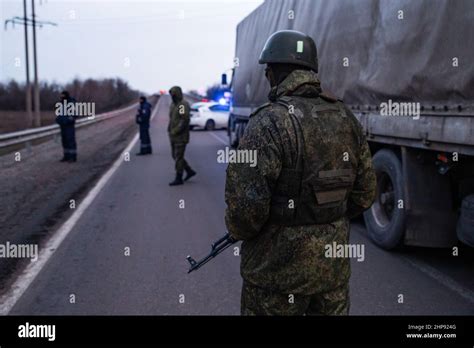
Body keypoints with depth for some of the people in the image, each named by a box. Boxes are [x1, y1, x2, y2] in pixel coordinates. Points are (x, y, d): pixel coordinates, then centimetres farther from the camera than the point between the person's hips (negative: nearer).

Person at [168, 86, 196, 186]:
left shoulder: (183, 105, -15)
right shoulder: (173, 105, 13)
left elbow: (185, 120, -22)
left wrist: (175, 131, -21)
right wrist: (170, 130, 6)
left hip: (181, 136, -9)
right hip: (174, 136, 9)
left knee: (178, 157, -5)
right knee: (175, 156, 12)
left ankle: (178, 179, 3)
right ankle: (190, 171, 23)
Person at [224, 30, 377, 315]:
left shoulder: (269, 123, -19)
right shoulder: (346, 118, 2)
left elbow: (246, 203, -22)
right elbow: (365, 193, 8)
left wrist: (239, 230, -1)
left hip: (280, 270, -6)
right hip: (334, 265, 6)